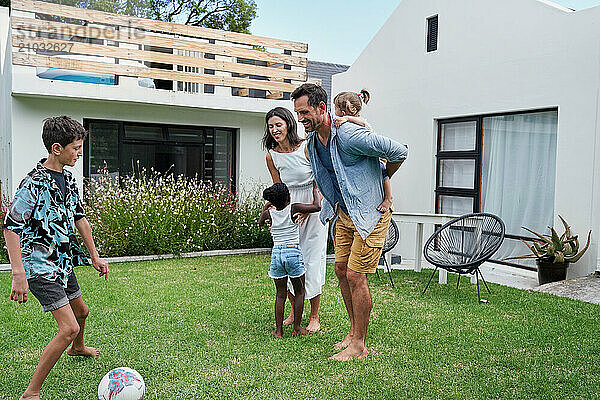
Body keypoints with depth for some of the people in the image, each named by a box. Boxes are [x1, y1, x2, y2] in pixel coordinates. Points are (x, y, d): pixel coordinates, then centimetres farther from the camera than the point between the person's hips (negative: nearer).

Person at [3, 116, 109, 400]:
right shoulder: (34, 184, -21)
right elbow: (11, 227, -23)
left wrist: (94, 256, 16)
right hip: (41, 266, -9)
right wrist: (18, 274, -29)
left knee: (81, 311, 27)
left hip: (63, 261, 9)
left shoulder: (68, 179, 6)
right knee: (69, 327, -16)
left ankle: (77, 348, 59)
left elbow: (79, 218, 15)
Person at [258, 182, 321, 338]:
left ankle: (278, 330, 12)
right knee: (299, 292, 12)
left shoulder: (269, 212, 5)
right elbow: (317, 207, -5)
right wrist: (315, 190, 11)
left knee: (280, 294, 12)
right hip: (293, 251, -3)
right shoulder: (293, 208, -5)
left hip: (276, 253, 3)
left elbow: (260, 222, 27)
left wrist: (267, 205, 35)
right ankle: (297, 328, 14)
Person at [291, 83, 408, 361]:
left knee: (355, 275, -8)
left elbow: (398, 152, -18)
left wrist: (381, 179, -1)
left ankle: (359, 346, 5)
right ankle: (354, 331, 26)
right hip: (344, 213, 8)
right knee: (341, 270, 10)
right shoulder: (312, 141, 2)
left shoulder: (349, 135, -25)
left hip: (371, 212, -8)